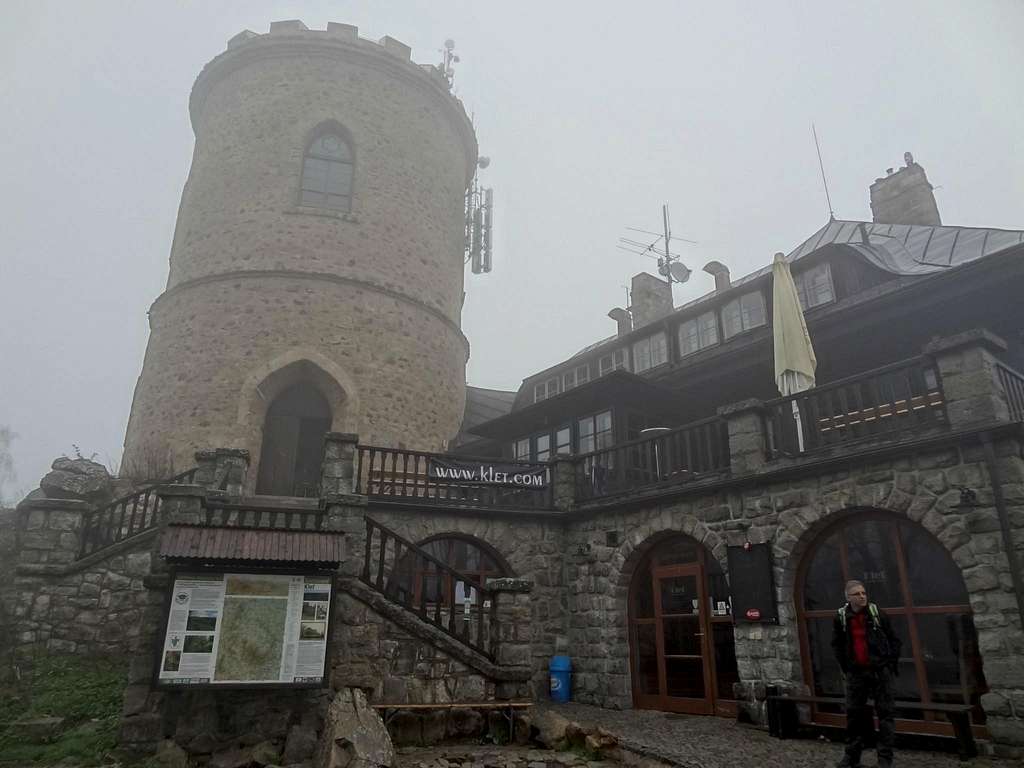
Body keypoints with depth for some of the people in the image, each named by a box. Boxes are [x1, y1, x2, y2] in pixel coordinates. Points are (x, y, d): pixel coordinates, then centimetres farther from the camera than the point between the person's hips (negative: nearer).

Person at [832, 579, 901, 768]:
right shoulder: (841, 618, -2)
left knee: (885, 713, 2)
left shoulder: (877, 613, -6)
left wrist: (892, 663, -1)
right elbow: (837, 645, 9)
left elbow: (894, 639, 3)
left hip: (880, 671, -2)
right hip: (856, 673, 2)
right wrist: (846, 667, 5)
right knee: (853, 713, 7)